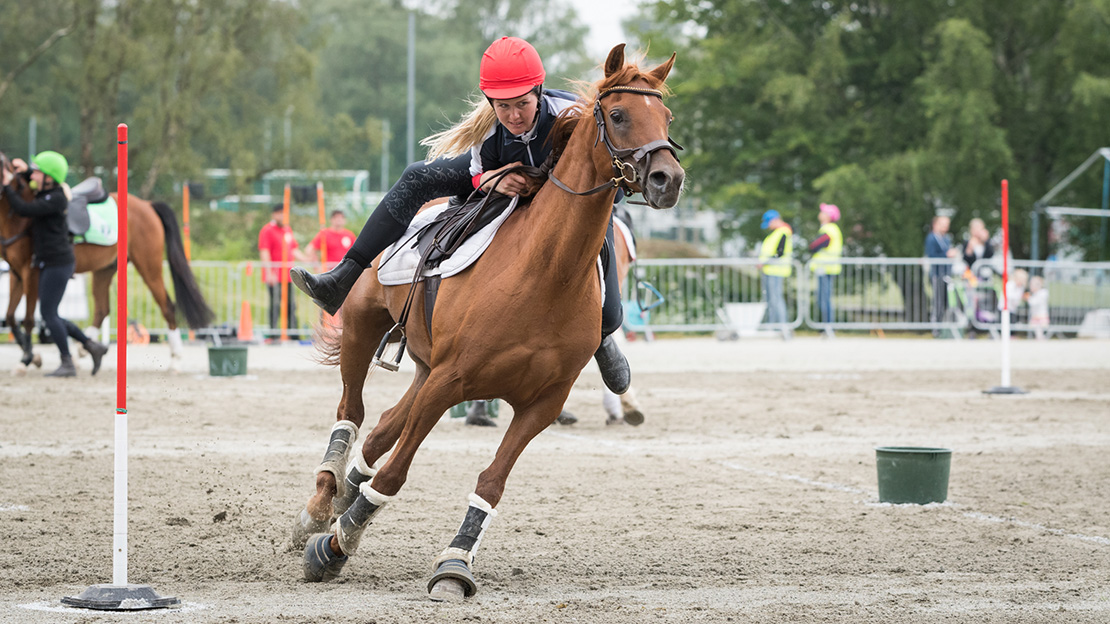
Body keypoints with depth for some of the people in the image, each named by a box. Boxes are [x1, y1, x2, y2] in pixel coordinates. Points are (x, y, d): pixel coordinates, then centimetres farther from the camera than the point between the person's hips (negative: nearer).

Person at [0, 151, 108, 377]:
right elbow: (34, 184, 33)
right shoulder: (46, 192, 9)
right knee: (50, 316, 13)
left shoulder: (55, 199, -19)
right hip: (49, 264, 10)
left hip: (58, 264, -10)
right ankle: (92, 346, 19)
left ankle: (67, 364, 2)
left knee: (48, 314, -6)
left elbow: (24, 209, -26)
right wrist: (24, 170, 13)